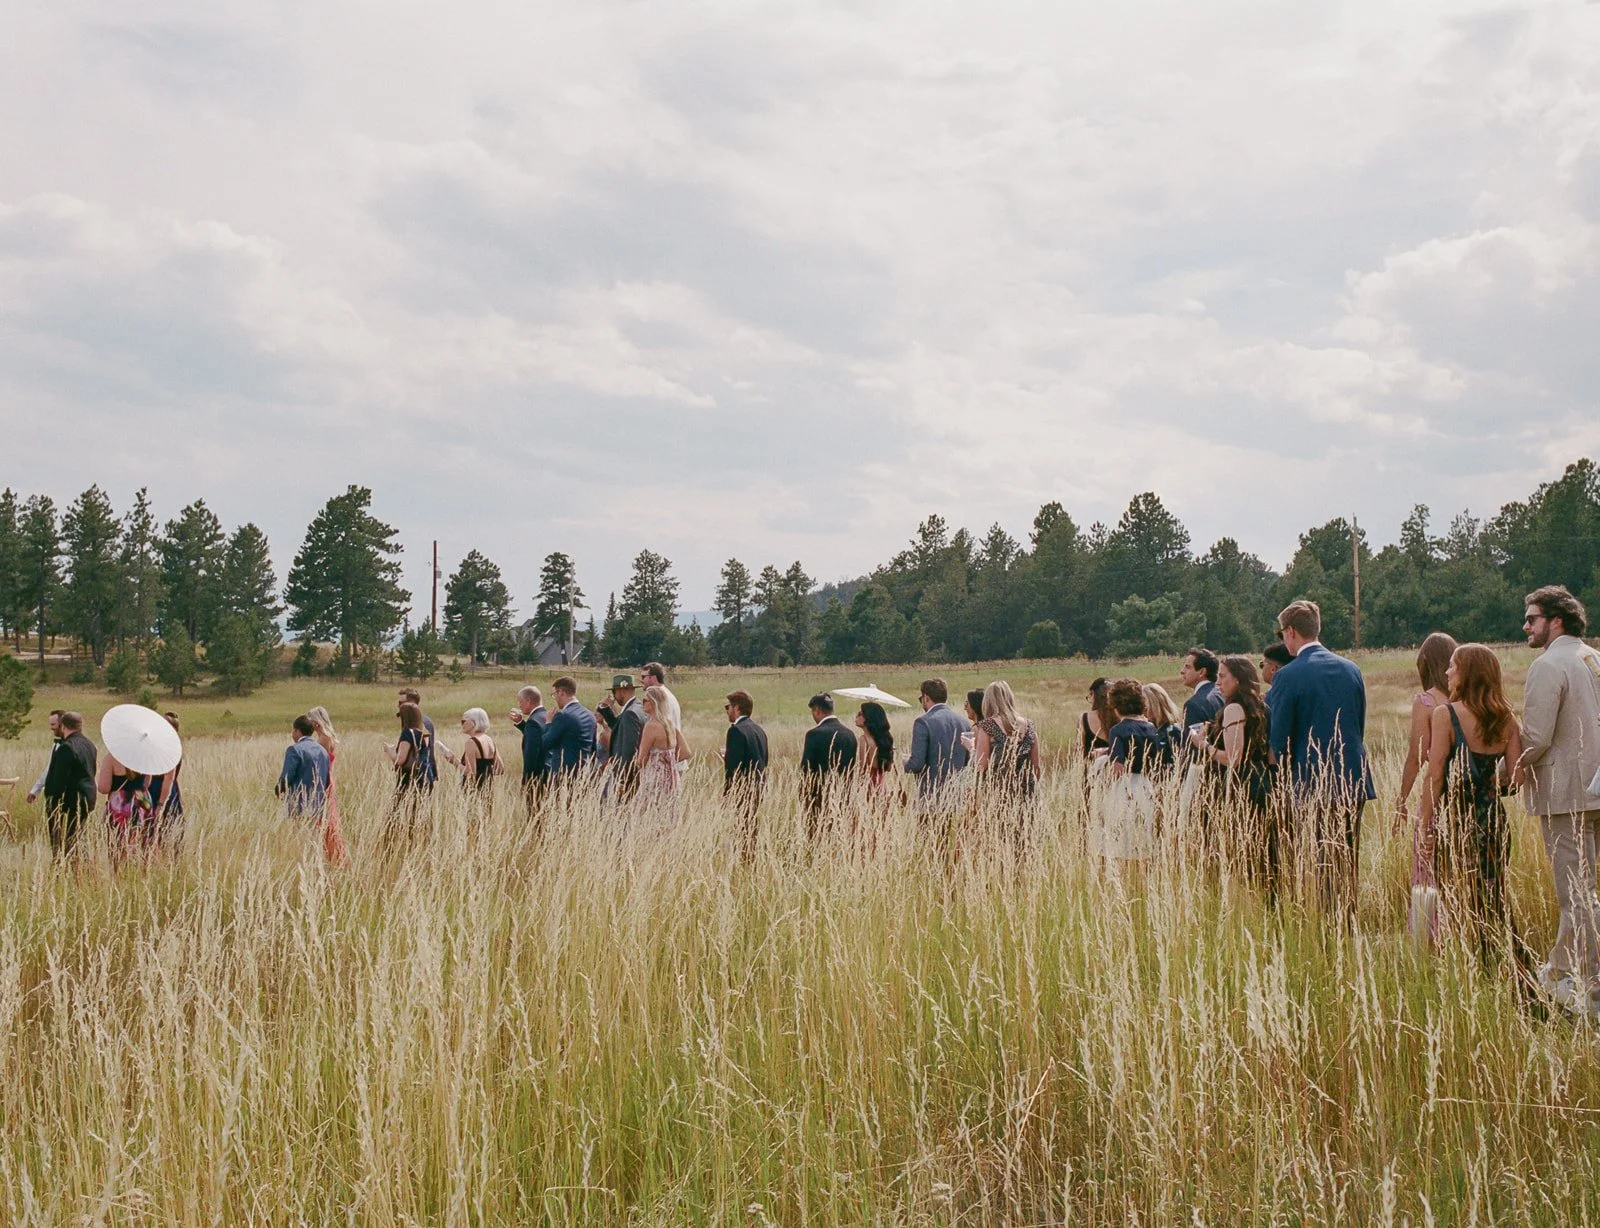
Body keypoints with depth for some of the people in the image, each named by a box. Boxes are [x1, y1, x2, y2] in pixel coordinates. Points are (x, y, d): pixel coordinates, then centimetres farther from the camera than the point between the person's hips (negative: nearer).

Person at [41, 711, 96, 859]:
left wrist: (53, 806, -14)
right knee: (75, 841, 15)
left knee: (61, 846, -7)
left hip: (68, 802, -9)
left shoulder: (66, 748, -16)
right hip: (87, 799, 9)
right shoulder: (89, 745, 12)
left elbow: (59, 780, -17)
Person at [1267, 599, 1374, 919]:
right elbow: (1360, 726, 14)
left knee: (1326, 863, -1)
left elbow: (1279, 739, -7)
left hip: (1315, 785, -5)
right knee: (1349, 862, 13)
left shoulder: (1288, 677, -11)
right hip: (1355, 781, 6)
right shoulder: (1351, 670, 7)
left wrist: (1289, 772, 11)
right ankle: (1350, 925, 19)